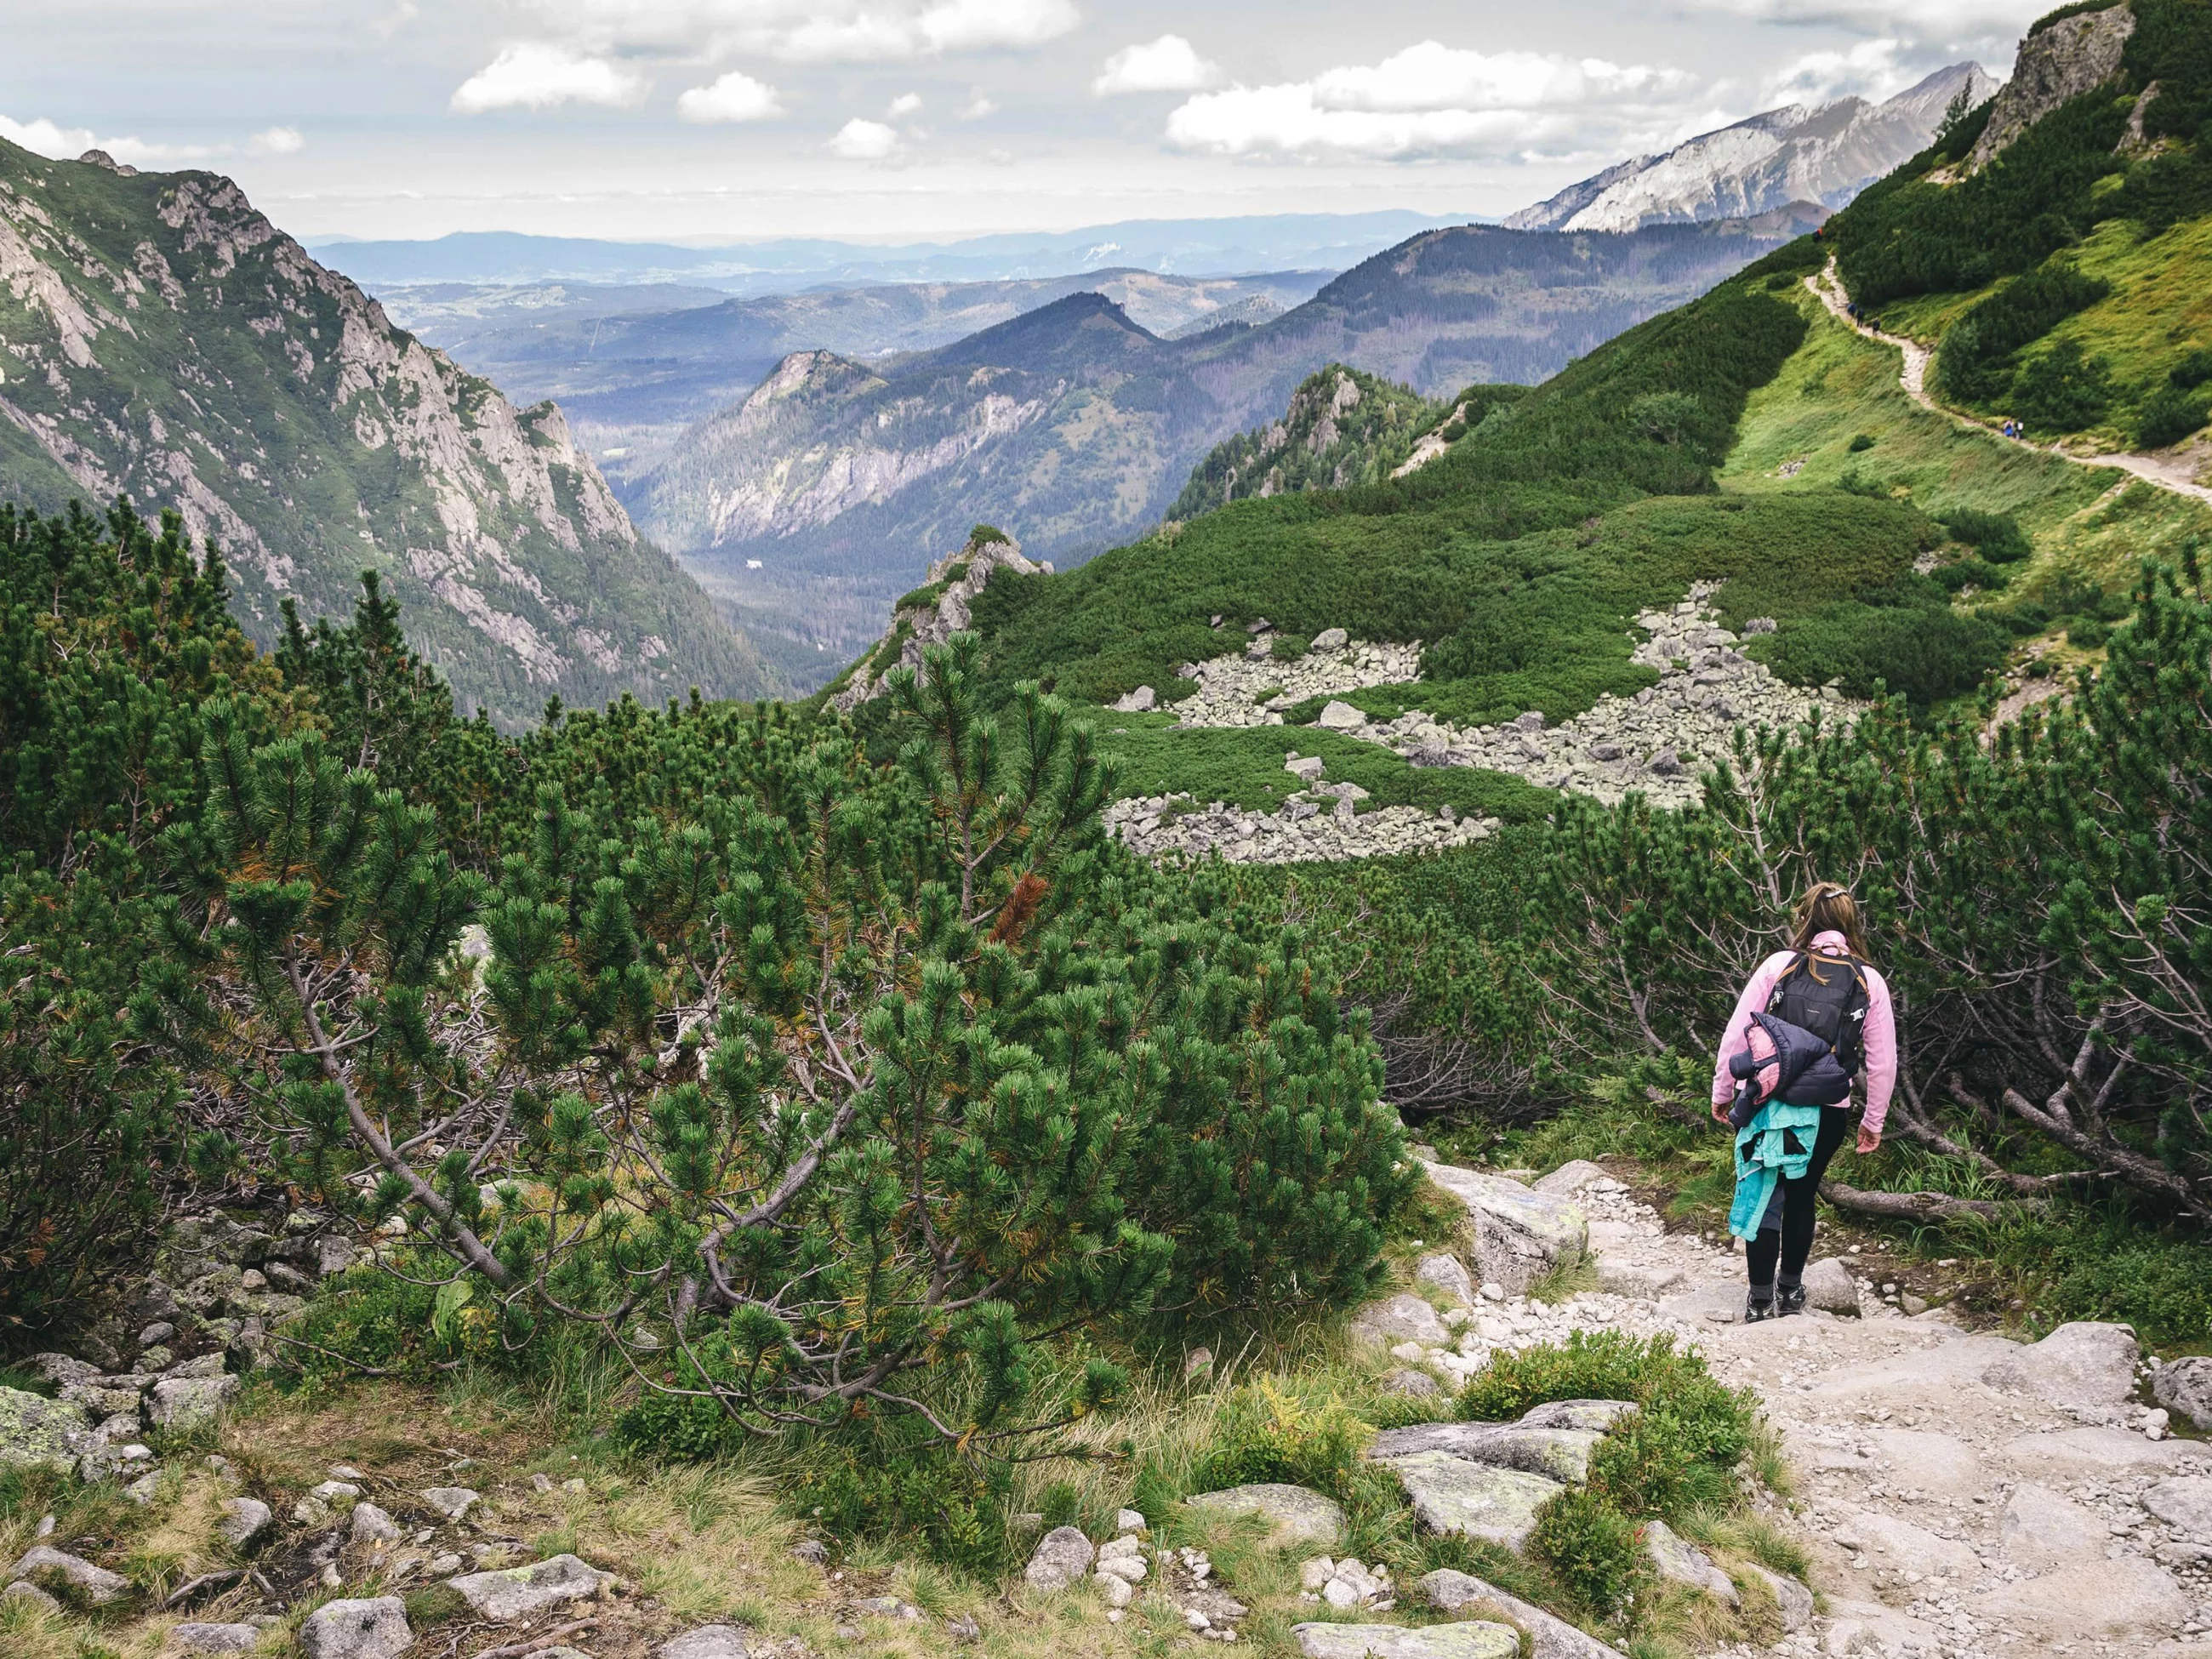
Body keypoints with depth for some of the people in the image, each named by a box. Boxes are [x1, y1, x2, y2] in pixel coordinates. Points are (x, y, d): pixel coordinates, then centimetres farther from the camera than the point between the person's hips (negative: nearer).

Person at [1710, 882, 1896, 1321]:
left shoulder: (1779, 966, -4)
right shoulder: (1870, 981, 1)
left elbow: (1737, 1033, -5)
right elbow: (1883, 1062, 3)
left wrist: (1722, 1092, 6)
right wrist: (1873, 1121, 14)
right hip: (1828, 1112, 2)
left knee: (1762, 1198, 11)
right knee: (1801, 1197, 20)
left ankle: (1760, 1301, 12)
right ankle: (1790, 1291, 32)